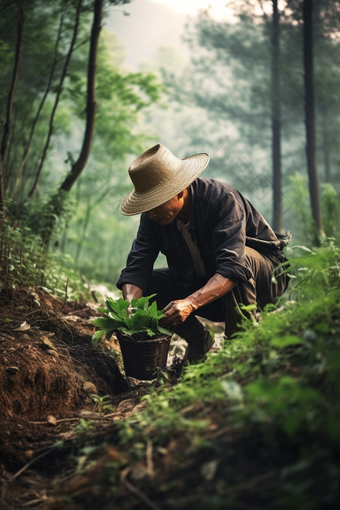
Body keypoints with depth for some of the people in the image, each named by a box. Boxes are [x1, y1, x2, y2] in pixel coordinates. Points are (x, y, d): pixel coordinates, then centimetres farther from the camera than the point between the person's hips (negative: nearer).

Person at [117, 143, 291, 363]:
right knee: (147, 284, -14)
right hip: (201, 286, 5)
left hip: (261, 273, -5)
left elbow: (232, 267, -41)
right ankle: (198, 340, 5)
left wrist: (190, 303, -54)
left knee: (242, 258, -39)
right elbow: (137, 265, -18)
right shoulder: (153, 216, -12)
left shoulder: (222, 199, -30)